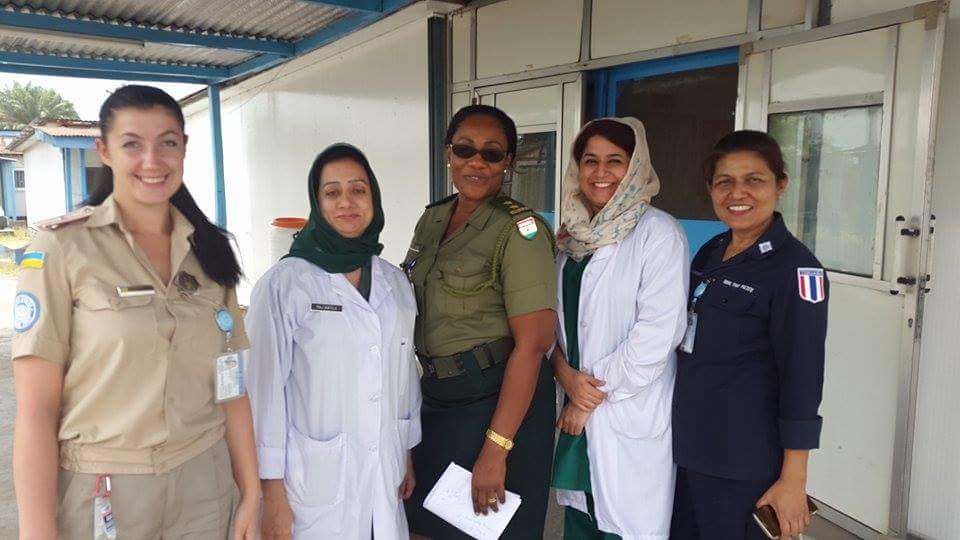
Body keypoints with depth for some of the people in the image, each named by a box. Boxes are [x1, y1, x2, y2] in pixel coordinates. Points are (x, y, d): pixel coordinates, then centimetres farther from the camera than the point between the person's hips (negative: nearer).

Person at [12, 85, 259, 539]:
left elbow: (230, 384, 3)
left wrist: (251, 492, 3)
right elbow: (36, 406, -12)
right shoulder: (61, 246, -11)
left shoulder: (207, 248, 1)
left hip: (204, 484, 4)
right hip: (100, 491, -3)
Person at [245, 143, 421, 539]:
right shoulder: (284, 283, -12)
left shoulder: (395, 282, 4)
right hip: (314, 481, -4)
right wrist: (272, 493, -9)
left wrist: (408, 456, 13)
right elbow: (265, 387, -11)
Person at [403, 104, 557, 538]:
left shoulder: (518, 229, -16)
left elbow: (532, 344, -21)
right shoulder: (431, 219, 5)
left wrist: (495, 449, -23)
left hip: (495, 401, -6)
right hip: (433, 398, 7)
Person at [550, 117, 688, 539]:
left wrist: (597, 393, -13)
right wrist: (564, 370, -8)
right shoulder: (572, 234, 8)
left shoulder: (659, 232, -11)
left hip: (630, 418, -6)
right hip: (576, 411, 6)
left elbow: (658, 332, -18)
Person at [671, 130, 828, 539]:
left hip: (743, 466, -7)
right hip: (686, 447, 7)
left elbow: (802, 380, -16)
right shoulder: (710, 252, 6)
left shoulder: (795, 268, -15)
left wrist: (792, 481, -15)